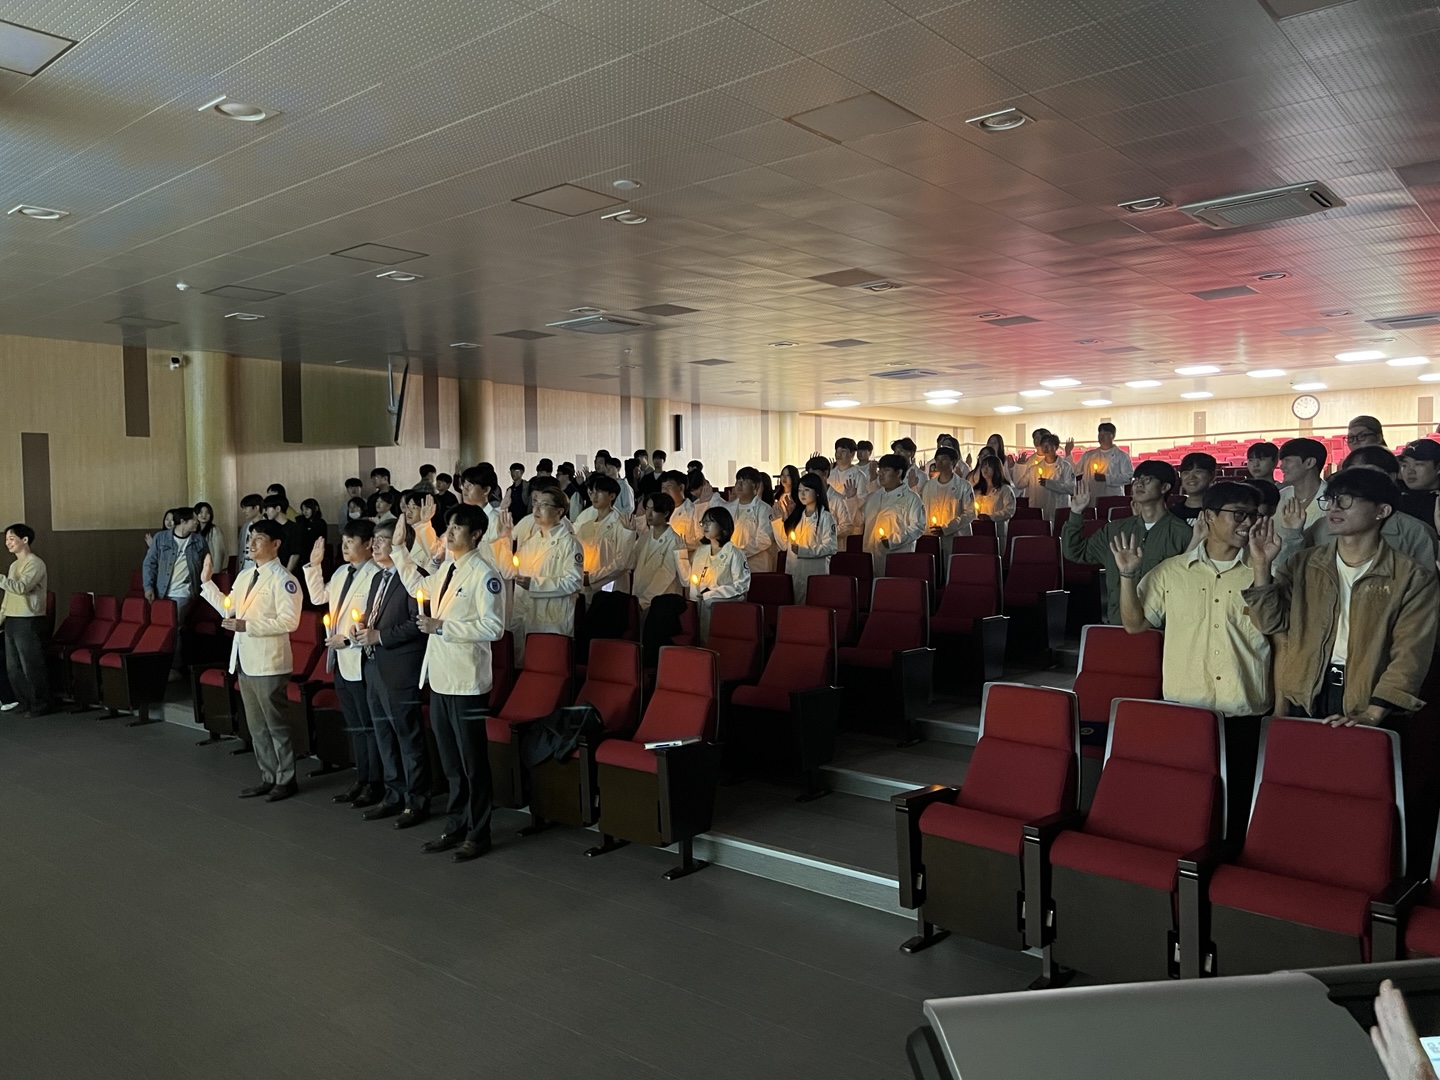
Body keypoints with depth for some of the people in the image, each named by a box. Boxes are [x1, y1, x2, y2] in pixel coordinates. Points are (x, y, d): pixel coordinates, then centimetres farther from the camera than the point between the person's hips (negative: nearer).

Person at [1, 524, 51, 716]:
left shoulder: (35, 563, -10)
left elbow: (21, 587, -24)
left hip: (28, 621, -9)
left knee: (31, 666, -5)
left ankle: (41, 705, 4)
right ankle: (25, 703, 20)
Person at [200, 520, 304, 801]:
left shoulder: (283, 579, -14)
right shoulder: (245, 576, 12)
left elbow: (289, 620, -21)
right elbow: (229, 609, 19)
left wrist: (247, 626, -22)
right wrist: (207, 582, 14)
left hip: (268, 663, -9)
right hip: (245, 660, 9)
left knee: (276, 724, 2)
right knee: (256, 725, 15)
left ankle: (286, 780, 14)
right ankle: (268, 778, 26)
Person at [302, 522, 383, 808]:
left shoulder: (376, 576, -16)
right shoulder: (341, 572, 12)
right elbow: (319, 597, 25)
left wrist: (349, 638, -21)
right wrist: (314, 566, 17)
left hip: (361, 661, -9)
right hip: (340, 660, 9)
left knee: (369, 725, 2)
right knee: (354, 725, 16)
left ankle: (375, 784, 13)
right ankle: (361, 781, 26)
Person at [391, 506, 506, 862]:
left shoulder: (484, 574, -14)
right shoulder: (446, 569, 11)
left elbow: (494, 627, -21)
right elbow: (417, 587, 30)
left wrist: (442, 627, -20)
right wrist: (399, 550, 24)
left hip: (467, 682, -8)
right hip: (439, 677, 8)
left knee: (472, 761, 4)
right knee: (450, 762, 16)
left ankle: (477, 834, 16)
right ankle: (454, 828, 28)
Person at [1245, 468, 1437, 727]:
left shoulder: (1413, 578, -3)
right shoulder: (1303, 565, 7)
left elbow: (1409, 655, -9)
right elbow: (1272, 623, -3)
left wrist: (1371, 716, -20)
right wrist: (1262, 566, -16)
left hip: (1366, 701, -2)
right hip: (1303, 698, 2)